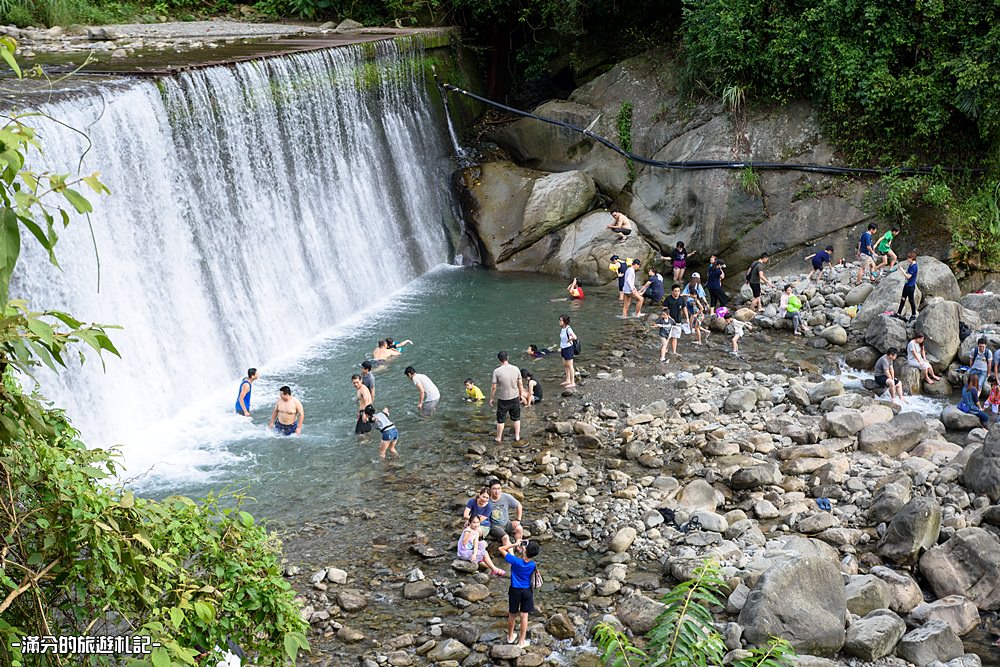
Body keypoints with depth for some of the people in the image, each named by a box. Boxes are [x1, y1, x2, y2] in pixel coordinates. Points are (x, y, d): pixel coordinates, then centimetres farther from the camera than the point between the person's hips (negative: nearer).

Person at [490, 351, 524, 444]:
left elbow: (493, 387, -12)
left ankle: (499, 438, 24)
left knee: (500, 420, 13)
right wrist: (521, 395, 15)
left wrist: (491, 398, 1)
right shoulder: (516, 369, -8)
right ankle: (517, 437, 27)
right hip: (515, 398, 2)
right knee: (516, 418, 18)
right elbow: (520, 384, 0)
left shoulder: (497, 371, -17)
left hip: (503, 399, -2)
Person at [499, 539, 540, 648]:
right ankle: (522, 641, 19)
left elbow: (501, 548, -17)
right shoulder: (533, 565, -15)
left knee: (512, 615, 18)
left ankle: (510, 637, 36)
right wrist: (521, 551, 1)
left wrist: (515, 544, -14)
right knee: (524, 616, 11)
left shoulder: (516, 561, -25)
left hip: (515, 591, -1)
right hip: (527, 591, 1)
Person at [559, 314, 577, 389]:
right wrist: (561, 348, 21)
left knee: (570, 366, 0)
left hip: (568, 348, -9)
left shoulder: (568, 329, -22)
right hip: (563, 348, 9)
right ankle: (568, 380, 34)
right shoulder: (562, 328, 4)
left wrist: (569, 340, -19)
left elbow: (574, 337, -37)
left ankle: (572, 383, 9)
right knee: (565, 365, 19)